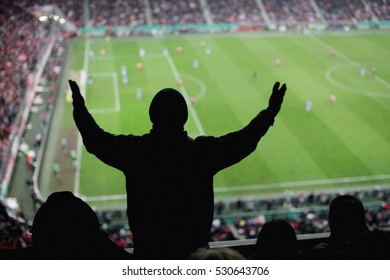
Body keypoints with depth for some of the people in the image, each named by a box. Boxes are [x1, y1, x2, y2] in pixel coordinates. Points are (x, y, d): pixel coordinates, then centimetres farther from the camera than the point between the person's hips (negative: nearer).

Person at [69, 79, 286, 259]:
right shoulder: (203, 150, -17)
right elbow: (243, 141, -6)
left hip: (147, 250, 1)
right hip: (194, 249, 0)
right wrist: (270, 112, 5)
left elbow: (95, 140, 0)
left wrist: (79, 107, 16)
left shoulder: (134, 150, -14)